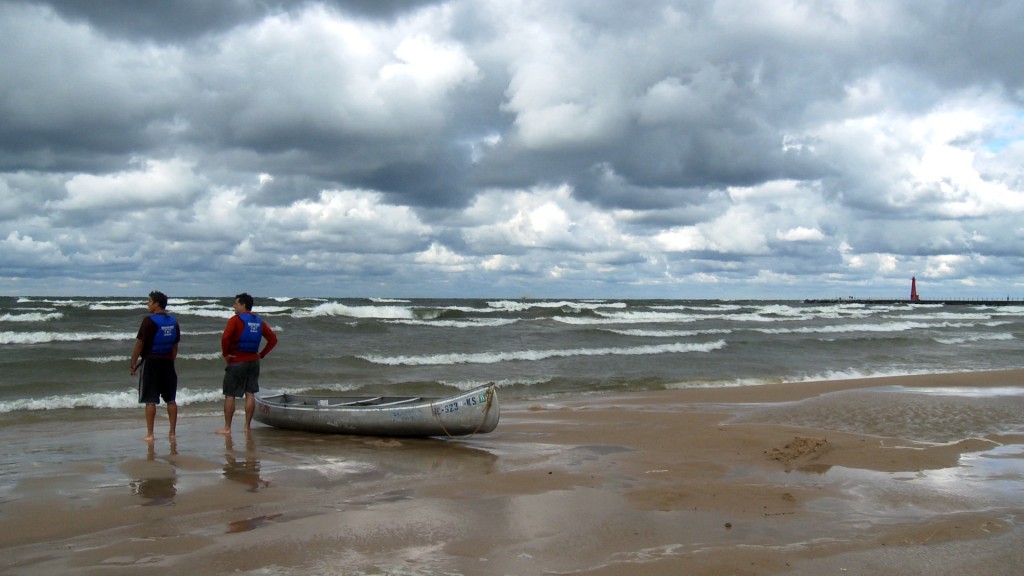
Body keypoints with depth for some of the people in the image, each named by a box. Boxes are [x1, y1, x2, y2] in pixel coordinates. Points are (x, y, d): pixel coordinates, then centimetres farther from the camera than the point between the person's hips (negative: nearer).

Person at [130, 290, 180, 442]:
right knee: (171, 399, 9)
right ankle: (172, 432, 12)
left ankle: (150, 434, 1)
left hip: (151, 362, -5)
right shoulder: (173, 321, 7)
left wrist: (133, 364, -4)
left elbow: (139, 344, -12)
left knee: (150, 400, -1)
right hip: (167, 363, 6)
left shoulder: (149, 321, -12)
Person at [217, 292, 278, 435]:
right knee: (250, 394, 7)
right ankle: (247, 426, 9)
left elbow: (225, 337, -23)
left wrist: (225, 354, -10)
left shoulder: (236, 319, -11)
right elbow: (273, 339, 7)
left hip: (236, 362, -5)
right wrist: (262, 354, 8)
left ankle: (227, 427, 5)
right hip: (253, 362, 6)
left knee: (230, 395, 2)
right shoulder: (259, 321, 8)